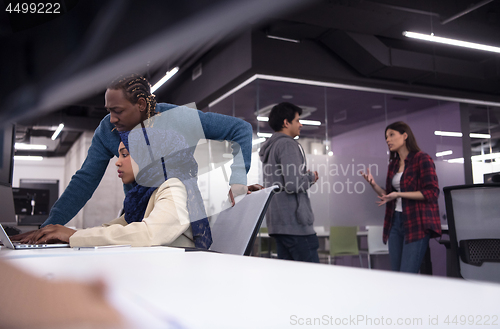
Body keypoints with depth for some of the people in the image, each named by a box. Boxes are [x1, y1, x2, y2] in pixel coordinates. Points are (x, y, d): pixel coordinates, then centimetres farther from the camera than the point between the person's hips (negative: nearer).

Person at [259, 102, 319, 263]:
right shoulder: (287, 144, -9)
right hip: (294, 222, -10)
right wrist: (311, 177, -1)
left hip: (277, 222, 10)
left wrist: (305, 177, 16)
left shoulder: (270, 147, 21)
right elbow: (293, 184, -20)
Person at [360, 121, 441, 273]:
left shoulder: (422, 159, -4)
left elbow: (432, 192, -12)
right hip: (395, 221, 7)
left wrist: (399, 194, -17)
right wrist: (373, 184, 2)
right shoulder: (393, 164, 16)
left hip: (417, 223, -7)